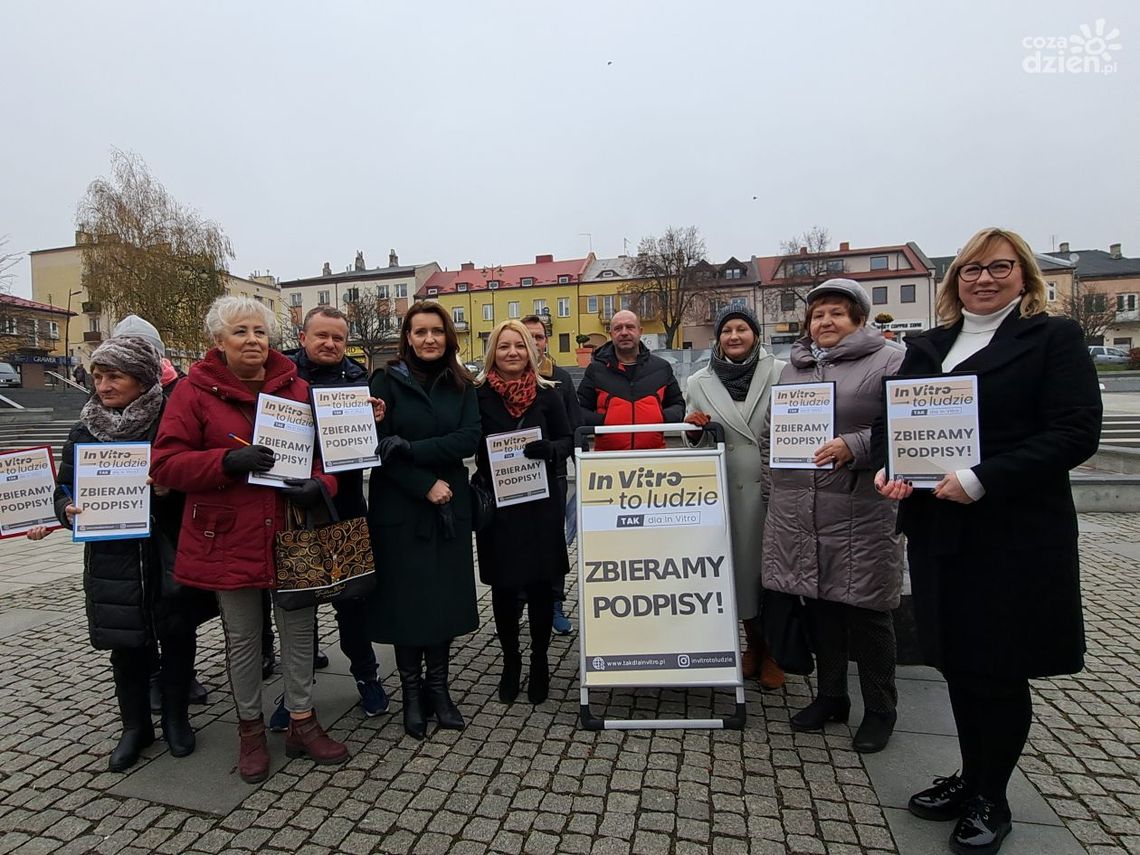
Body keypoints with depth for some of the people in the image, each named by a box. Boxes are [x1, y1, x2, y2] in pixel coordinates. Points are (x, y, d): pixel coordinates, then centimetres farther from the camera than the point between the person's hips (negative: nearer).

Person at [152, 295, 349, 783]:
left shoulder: (295, 388, 4)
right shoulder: (193, 392, -3)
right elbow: (166, 464, -7)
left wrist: (319, 484, -15)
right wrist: (227, 462, -23)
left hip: (290, 530, 2)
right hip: (228, 536, -2)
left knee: (298, 625, 11)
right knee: (242, 636, 12)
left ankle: (302, 724, 29)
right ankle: (250, 728, 33)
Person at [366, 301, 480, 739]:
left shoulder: (461, 385, 6)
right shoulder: (386, 381, -2)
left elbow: (469, 440, -8)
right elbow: (377, 443, -10)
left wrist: (411, 450, -18)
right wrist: (425, 485, -16)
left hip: (450, 506, 3)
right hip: (399, 506, -2)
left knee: (445, 595, 8)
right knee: (405, 597, 4)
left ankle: (438, 687, 25)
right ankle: (411, 691, 22)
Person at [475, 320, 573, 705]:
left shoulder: (547, 393, 2)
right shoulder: (479, 394, -1)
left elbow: (567, 440, 4)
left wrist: (549, 450, -16)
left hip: (541, 502, 1)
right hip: (497, 503, 0)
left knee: (541, 585, 6)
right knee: (503, 586, 9)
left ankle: (539, 662, 26)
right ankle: (510, 661, 29)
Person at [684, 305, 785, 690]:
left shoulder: (781, 373, 1)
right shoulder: (699, 382, 7)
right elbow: (691, 438, 15)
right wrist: (693, 426, -8)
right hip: (728, 488, 2)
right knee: (740, 561, 8)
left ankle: (773, 651, 24)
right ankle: (753, 643, 29)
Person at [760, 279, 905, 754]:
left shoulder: (889, 362, -2)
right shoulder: (793, 369, 16)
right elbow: (770, 434, 20)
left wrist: (854, 446, -21)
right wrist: (772, 489, 14)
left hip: (861, 511, -5)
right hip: (798, 513, 5)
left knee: (866, 609, 6)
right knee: (819, 606, 14)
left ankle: (880, 710, 25)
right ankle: (829, 697, 32)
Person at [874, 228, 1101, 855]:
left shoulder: (1054, 337, -2)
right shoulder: (925, 347, 12)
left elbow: (1075, 433, -12)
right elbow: (892, 419, 13)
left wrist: (981, 480, -22)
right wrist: (887, 469, -8)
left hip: (1016, 534, -4)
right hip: (937, 530, 5)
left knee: (998, 668, 7)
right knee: (957, 661, 14)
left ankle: (991, 799, 28)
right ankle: (970, 779, 34)